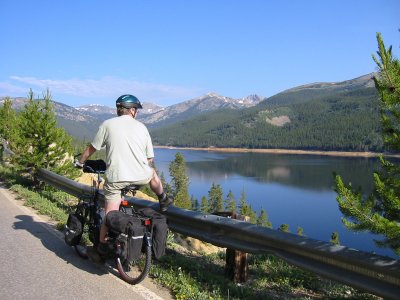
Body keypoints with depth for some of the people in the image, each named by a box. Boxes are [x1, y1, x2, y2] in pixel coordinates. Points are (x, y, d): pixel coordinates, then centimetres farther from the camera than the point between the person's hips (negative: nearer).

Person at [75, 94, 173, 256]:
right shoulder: (142, 127, 9)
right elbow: (150, 158, 12)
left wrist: (80, 162, 26)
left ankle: (102, 245, 17)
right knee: (152, 172, 35)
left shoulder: (108, 124, 2)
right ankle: (163, 200, 48)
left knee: (110, 214, 9)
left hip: (115, 177, -1)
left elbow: (91, 148, 8)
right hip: (141, 177, 2)